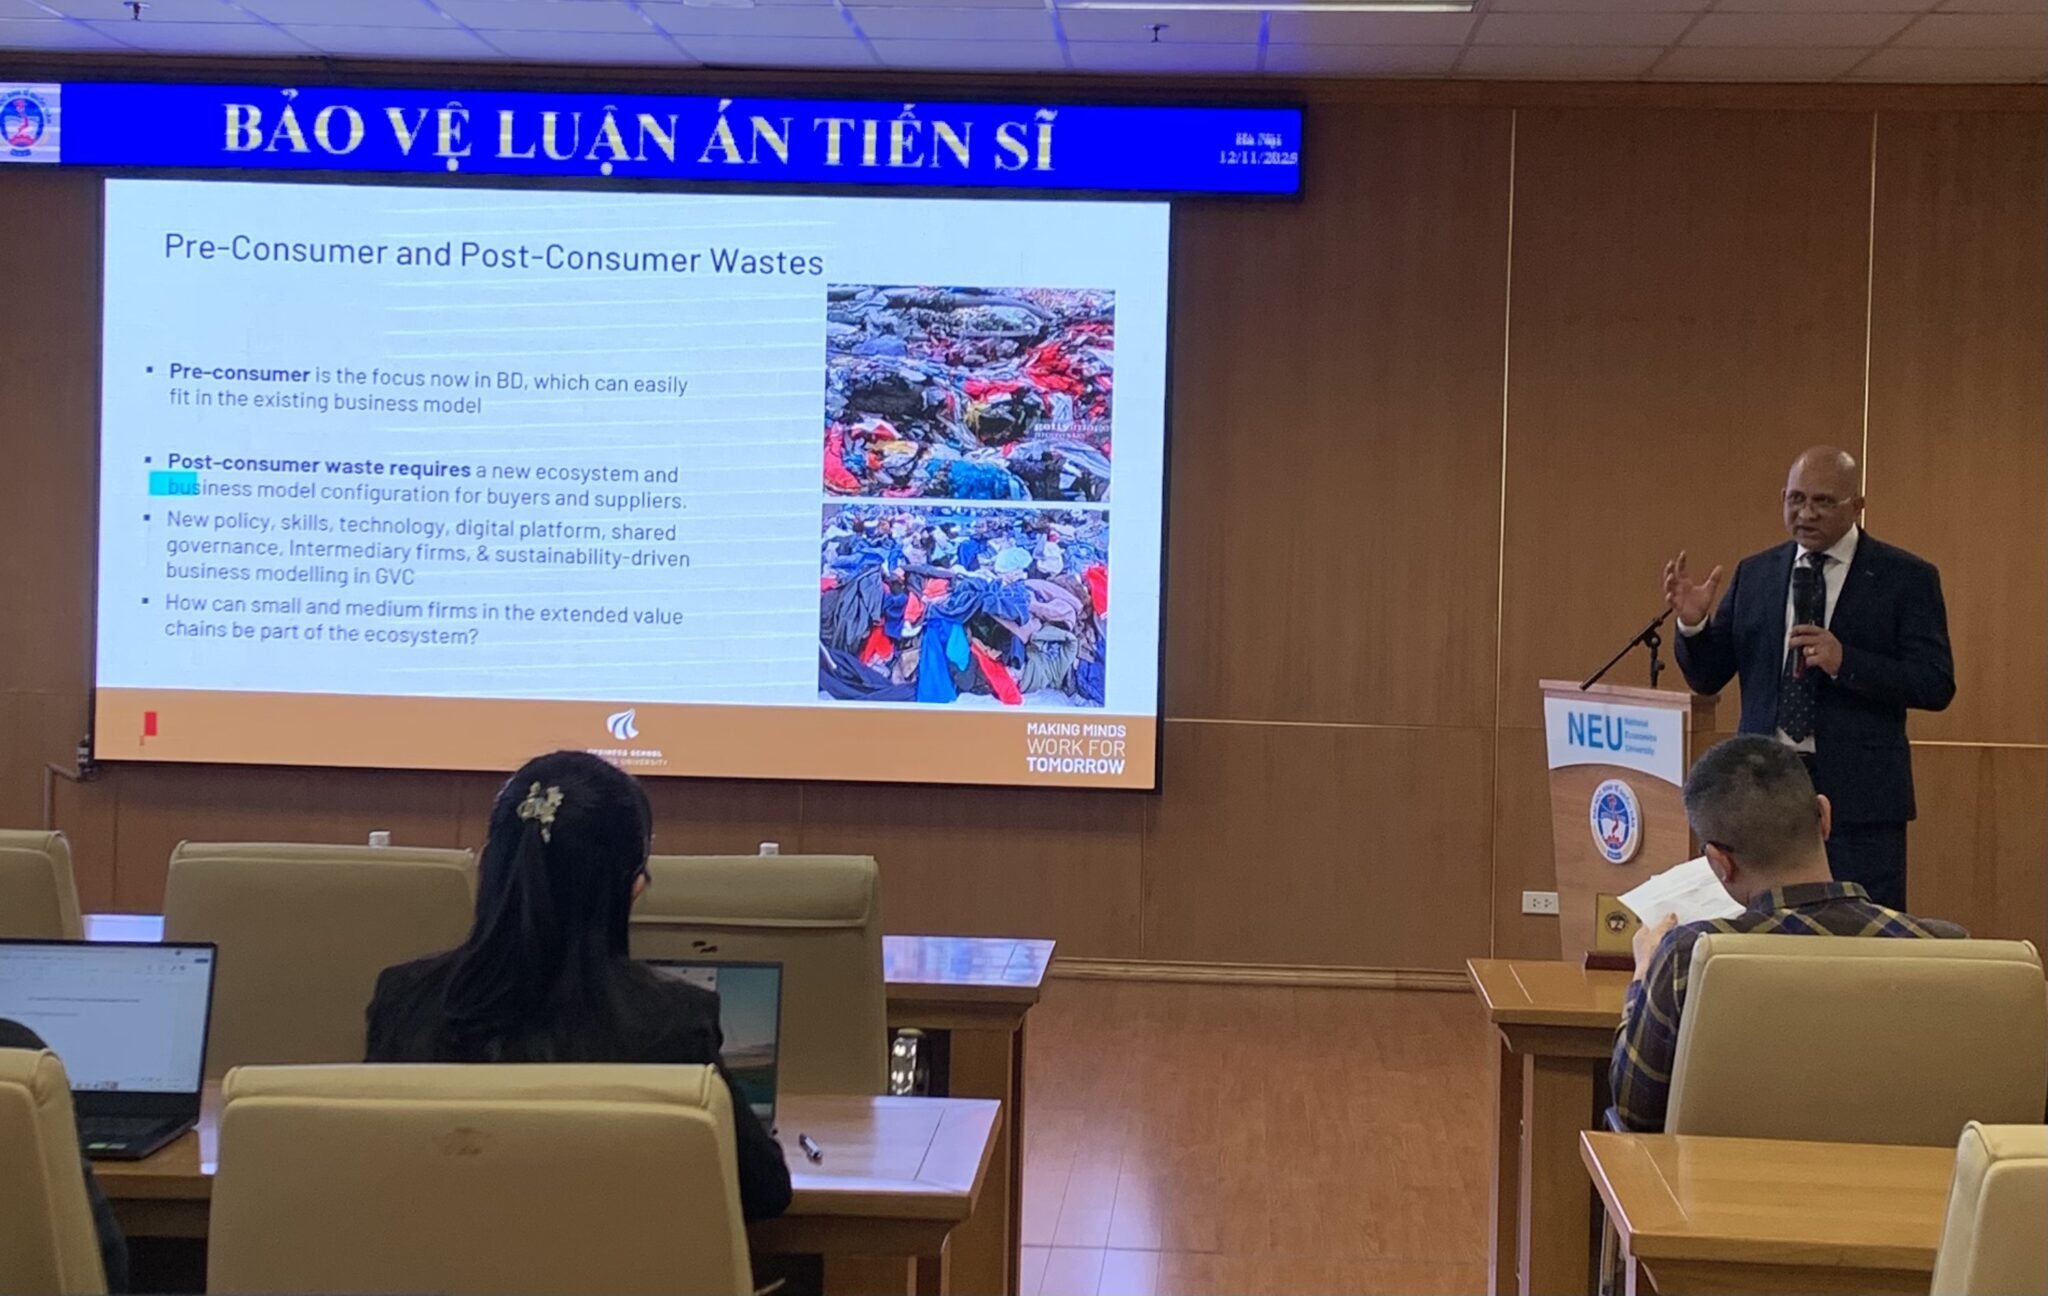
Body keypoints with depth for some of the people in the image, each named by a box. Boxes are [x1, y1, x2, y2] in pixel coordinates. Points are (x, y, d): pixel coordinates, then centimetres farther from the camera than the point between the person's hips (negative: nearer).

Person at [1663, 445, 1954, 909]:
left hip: (1859, 796, -3)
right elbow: (1707, 677, 10)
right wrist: (1693, 623, -11)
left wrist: (1845, 661, -20)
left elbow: (1936, 685, -7)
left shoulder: (1907, 578, 0)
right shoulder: (1754, 574, 10)